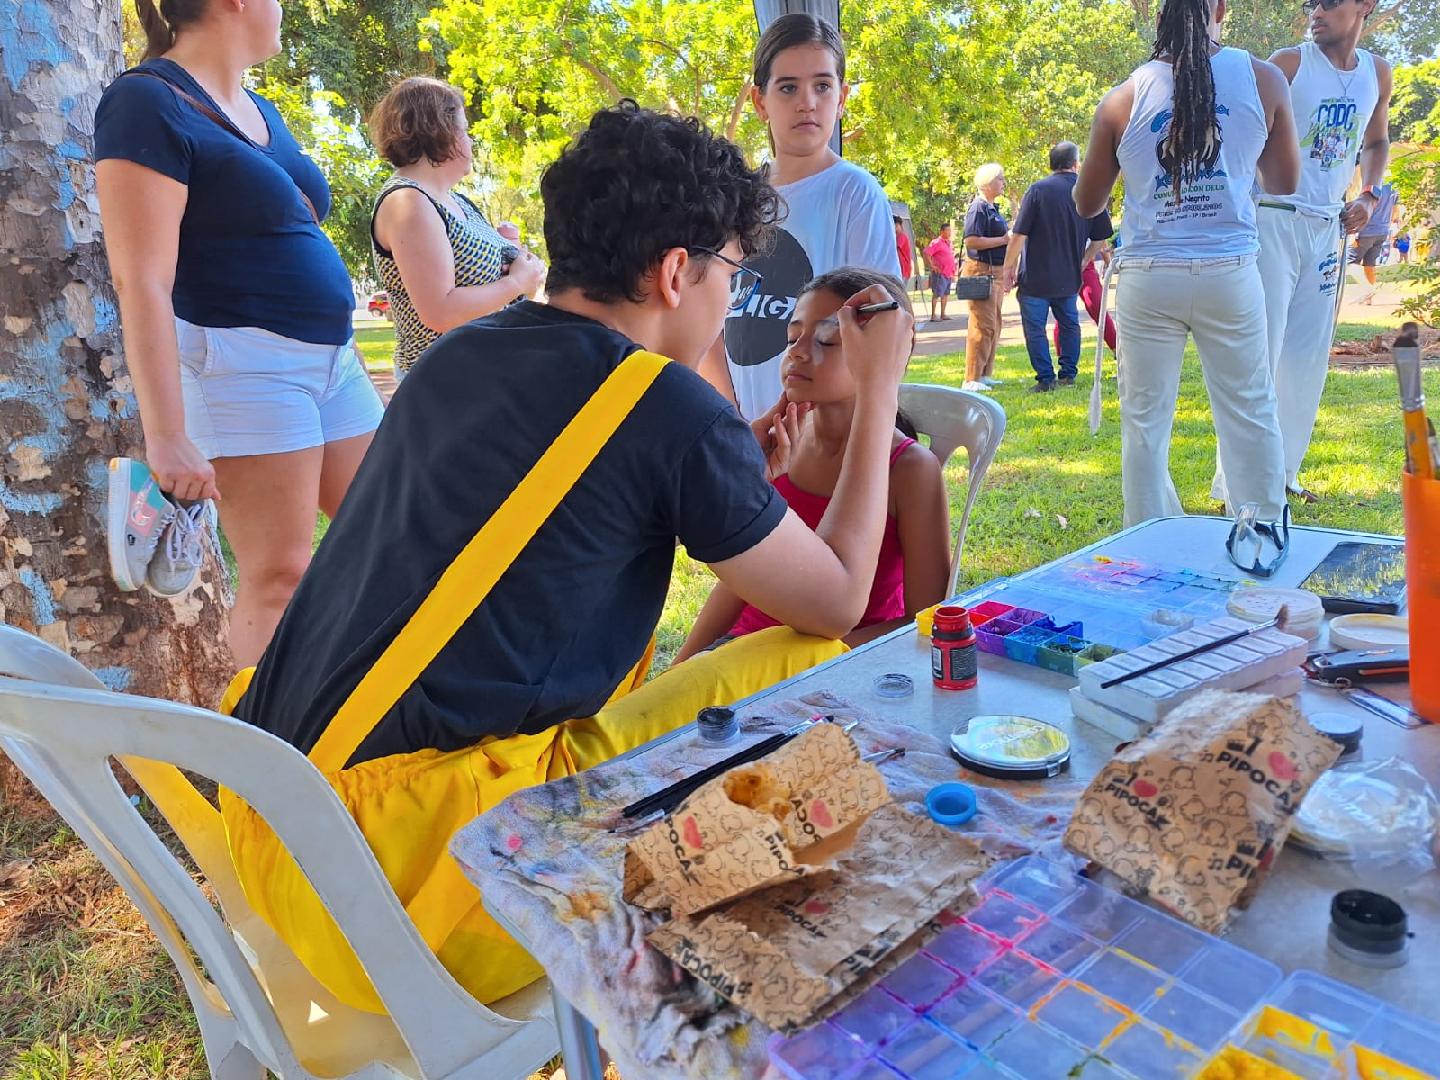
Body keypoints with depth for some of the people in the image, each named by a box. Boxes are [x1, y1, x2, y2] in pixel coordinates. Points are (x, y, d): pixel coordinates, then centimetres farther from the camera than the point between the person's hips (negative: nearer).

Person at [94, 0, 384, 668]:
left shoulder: (261, 111, 18)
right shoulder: (147, 102, -8)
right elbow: (141, 281, -16)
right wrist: (166, 437, -21)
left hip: (334, 357, 9)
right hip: (243, 357, -8)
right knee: (279, 577, -7)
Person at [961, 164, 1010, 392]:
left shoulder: (993, 208, 17)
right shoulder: (978, 207, -12)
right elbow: (971, 240, -23)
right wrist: (1004, 239, -18)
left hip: (995, 272, 10)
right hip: (981, 271, -10)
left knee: (993, 326, 13)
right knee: (982, 326, -12)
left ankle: (985, 374, 20)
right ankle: (971, 379, -10)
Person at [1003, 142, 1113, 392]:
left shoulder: (1038, 189, -9)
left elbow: (1019, 235, -13)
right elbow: (1101, 237, 8)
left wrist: (1009, 268, -4)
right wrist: (1082, 262, 20)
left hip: (1035, 277, -4)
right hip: (1069, 277, 5)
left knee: (1035, 328, 3)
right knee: (1069, 323, 19)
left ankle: (1045, 379, 1)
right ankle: (1068, 374, 22)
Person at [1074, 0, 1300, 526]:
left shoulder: (1122, 99, -2)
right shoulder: (1263, 79, 1)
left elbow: (1086, 204, 9)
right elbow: (1284, 182, 14)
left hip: (1149, 278, 0)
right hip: (1230, 272, 1)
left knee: (1145, 421, 7)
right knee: (1250, 415, 11)